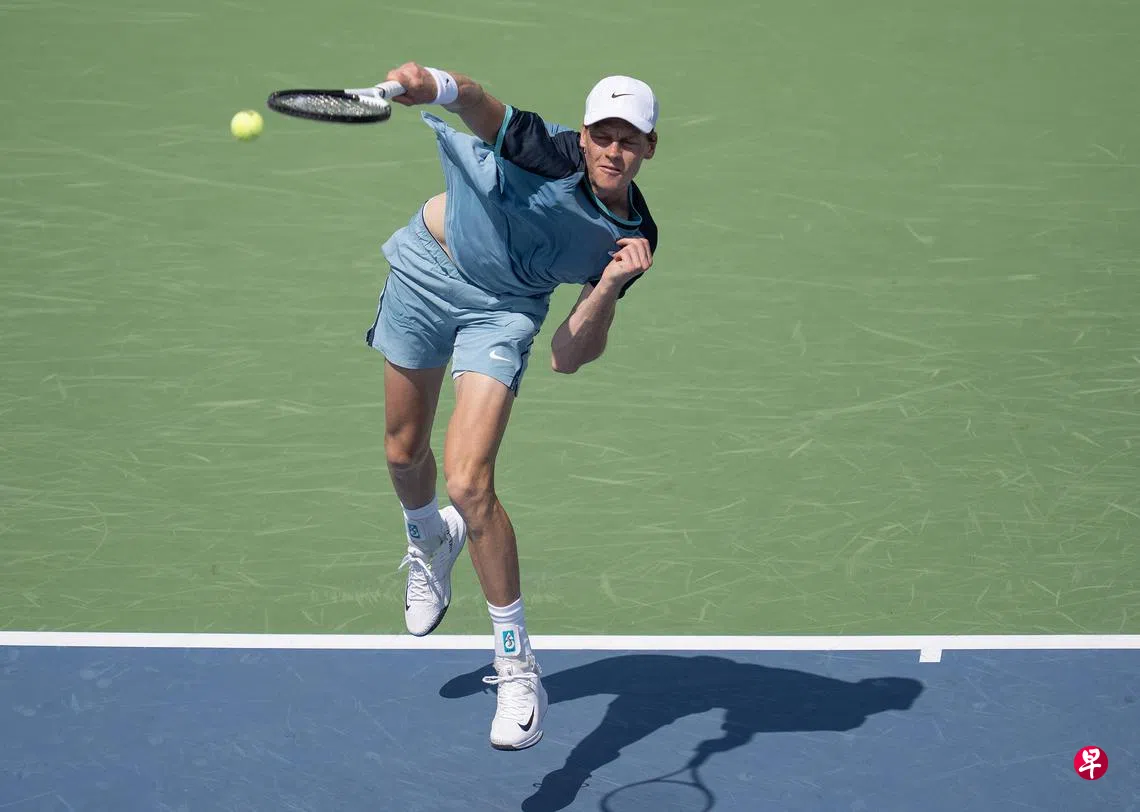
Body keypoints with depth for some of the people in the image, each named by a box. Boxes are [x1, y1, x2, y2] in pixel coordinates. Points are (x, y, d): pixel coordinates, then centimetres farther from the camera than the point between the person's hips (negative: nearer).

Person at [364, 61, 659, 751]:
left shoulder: (631, 240, -16)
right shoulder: (553, 155, -26)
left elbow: (569, 358, -14)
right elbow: (482, 107, -47)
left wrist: (610, 285, -31)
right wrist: (436, 84, -69)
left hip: (501, 310, 0)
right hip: (427, 264, 1)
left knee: (469, 484, -19)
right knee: (405, 454, 19)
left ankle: (518, 668, -8)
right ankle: (430, 543, 57)